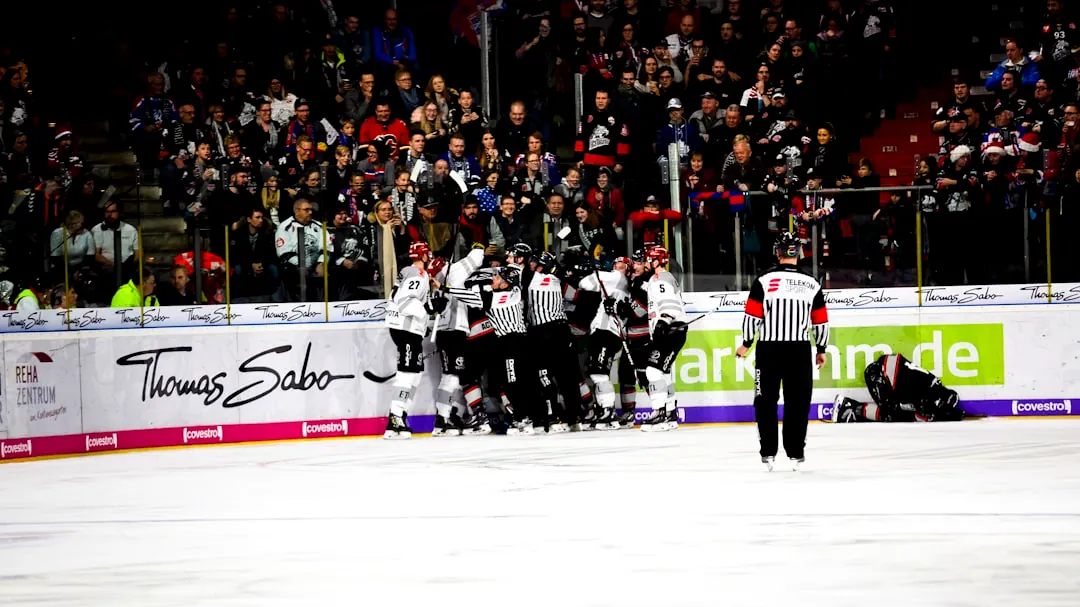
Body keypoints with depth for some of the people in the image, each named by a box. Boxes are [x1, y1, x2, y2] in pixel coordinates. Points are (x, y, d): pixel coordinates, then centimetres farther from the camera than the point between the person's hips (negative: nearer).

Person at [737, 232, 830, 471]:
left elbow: (752, 316, -7)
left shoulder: (764, 281, -6)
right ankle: (796, 452, 7)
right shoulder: (812, 284, 3)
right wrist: (821, 349, 20)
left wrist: (746, 344, 6)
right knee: (797, 402, 8)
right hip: (799, 351, 1)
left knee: (766, 400, 7)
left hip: (769, 350, -1)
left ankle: (768, 453, 5)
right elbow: (821, 321, 8)